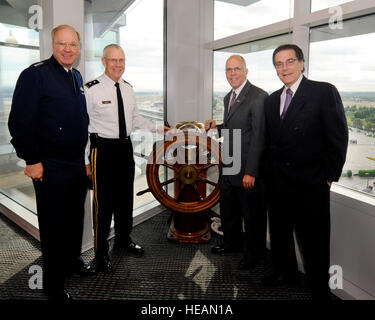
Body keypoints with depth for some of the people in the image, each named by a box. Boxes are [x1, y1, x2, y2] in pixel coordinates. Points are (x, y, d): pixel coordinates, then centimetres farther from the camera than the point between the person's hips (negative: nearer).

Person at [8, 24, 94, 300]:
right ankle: (53, 284, 22)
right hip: (50, 167, -7)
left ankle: (72, 259, 42)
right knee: (54, 225, 5)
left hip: (78, 164, 7)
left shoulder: (77, 77, 12)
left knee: (75, 218, 20)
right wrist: (32, 160, -16)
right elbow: (20, 121, -14)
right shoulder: (35, 74, -11)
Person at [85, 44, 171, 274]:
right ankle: (101, 253, 17)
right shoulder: (92, 89, -12)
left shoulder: (128, 89, 8)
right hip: (103, 148, -6)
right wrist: (85, 160, -14)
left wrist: (158, 129, 13)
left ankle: (124, 239, 40)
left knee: (125, 197, 18)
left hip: (126, 147, 7)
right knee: (103, 201, -1)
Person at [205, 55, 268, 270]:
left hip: (248, 170, -8)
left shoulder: (258, 96, -15)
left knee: (253, 214, 9)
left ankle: (254, 253, 30)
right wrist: (217, 127, 2)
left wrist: (251, 172, -21)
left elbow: (259, 137, -20)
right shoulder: (229, 97, 13)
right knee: (228, 210, 22)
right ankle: (233, 243, 44)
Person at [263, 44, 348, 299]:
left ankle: (320, 289, 26)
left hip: (311, 185, -5)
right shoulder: (272, 100, 10)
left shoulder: (324, 92, -7)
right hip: (278, 183, 6)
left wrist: (329, 177, -8)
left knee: (314, 241, 6)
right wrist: (271, 171, 6)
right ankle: (286, 273, 41)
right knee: (280, 233, 19)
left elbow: (338, 138, -8)